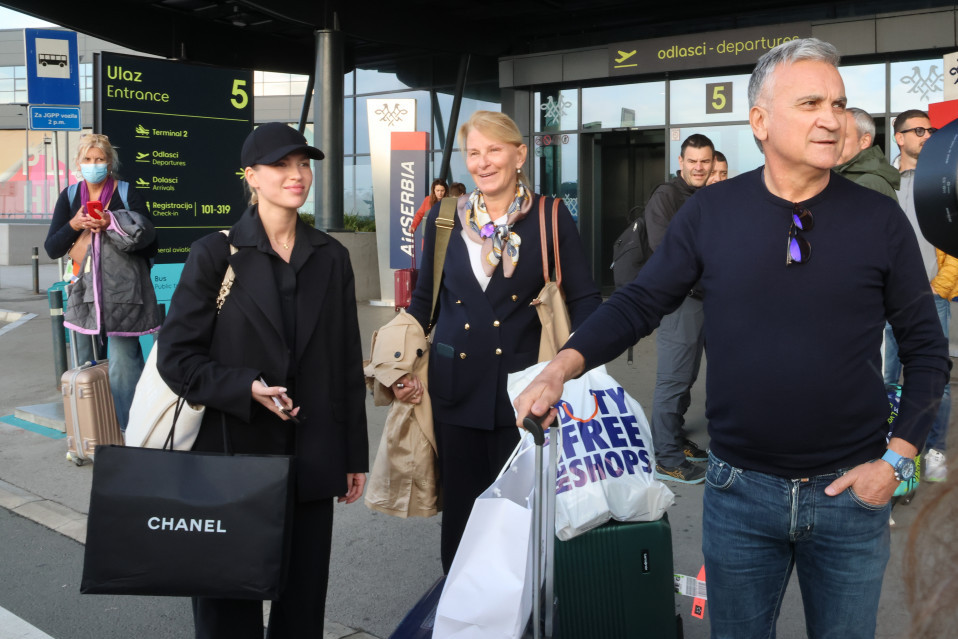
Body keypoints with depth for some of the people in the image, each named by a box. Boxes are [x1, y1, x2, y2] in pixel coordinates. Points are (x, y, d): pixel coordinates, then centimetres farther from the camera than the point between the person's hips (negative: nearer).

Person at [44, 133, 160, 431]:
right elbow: (51, 249, 8)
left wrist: (112, 224, -13)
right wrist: (74, 225, -9)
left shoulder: (126, 193, 1)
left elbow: (149, 242, -1)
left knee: (123, 365, -8)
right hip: (84, 291, 4)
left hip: (121, 291, -4)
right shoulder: (69, 196, 11)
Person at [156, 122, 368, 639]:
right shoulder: (215, 254, -3)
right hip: (234, 451, -3)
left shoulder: (330, 257, 7)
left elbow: (348, 362, 9)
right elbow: (176, 356, -4)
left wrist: (356, 455, 10)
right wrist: (246, 389, -19)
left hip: (311, 457, 3)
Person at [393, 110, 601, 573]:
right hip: (457, 387, 2)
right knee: (461, 508, 10)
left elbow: (584, 300, -1)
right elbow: (424, 298, 14)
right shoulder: (446, 218, 6)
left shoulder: (551, 217, -1)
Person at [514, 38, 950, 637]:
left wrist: (897, 458, -6)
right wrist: (561, 368, -17)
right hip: (740, 492, 0)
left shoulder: (880, 218, -4)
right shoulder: (711, 212, -4)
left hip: (851, 492, 0)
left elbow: (926, 346, 2)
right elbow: (640, 302, -2)